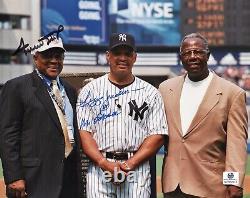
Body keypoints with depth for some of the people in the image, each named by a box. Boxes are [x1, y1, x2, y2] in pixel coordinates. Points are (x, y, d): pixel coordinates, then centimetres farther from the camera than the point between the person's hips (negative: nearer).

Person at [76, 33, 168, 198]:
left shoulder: (150, 93, 9)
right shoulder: (90, 90, 10)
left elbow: (158, 135, 3)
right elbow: (84, 132, 3)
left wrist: (130, 164, -9)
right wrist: (104, 163, -12)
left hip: (137, 168, 0)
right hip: (99, 166, 0)